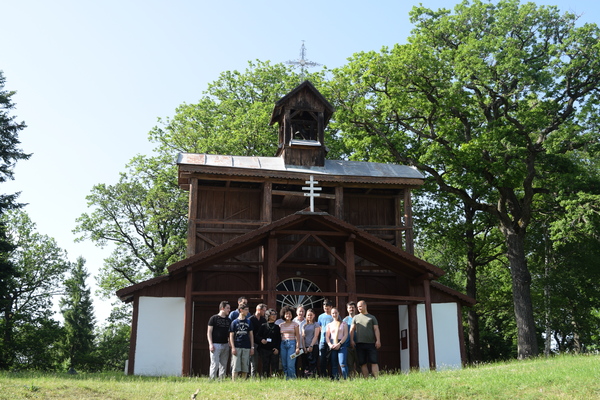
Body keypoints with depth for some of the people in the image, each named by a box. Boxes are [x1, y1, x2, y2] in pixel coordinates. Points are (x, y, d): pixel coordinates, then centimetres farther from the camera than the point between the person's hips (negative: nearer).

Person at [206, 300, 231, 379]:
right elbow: (209, 332, -4)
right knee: (215, 364, -7)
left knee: (223, 365, 7)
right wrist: (210, 344, -12)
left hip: (225, 345, 6)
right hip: (216, 345, -5)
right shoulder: (214, 318, -1)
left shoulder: (228, 320, 14)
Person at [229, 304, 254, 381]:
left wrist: (252, 347, 6)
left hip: (246, 347, 3)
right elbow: (231, 335, 2)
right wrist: (233, 347, -7)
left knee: (245, 368, 4)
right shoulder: (234, 322, 2)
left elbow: (251, 335, 12)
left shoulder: (248, 322, 11)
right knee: (235, 367, -4)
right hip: (237, 347, -3)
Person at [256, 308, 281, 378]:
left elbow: (279, 339, 9)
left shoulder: (277, 327, 11)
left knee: (274, 366, -3)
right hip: (264, 349, -1)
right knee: (265, 366, 2)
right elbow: (258, 336, 5)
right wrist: (261, 340, -16)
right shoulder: (263, 326, 5)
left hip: (274, 350, 1)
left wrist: (277, 348, -3)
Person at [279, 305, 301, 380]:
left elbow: (298, 336, 1)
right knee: (284, 364, 3)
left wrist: (297, 347, -8)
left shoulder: (294, 324, 4)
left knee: (290, 364, -10)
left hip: (291, 343, -3)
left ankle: (292, 379, -3)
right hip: (283, 344, 3)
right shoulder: (281, 325, 12)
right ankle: (286, 379, 11)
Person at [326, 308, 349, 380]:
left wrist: (339, 344, -10)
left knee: (342, 363, -16)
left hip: (341, 344, -3)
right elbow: (327, 336, 11)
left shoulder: (343, 324, 8)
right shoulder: (329, 325, 15)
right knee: (334, 364, 3)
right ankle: (335, 379, 7)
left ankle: (346, 379, -17)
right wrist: (330, 345, -6)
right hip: (332, 345, 3)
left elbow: (346, 335, 0)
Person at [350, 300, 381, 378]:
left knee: (374, 362, -7)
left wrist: (378, 340, -6)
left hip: (371, 343, -2)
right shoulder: (356, 317, 16)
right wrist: (351, 340, -2)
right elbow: (352, 329, 11)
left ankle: (376, 378, -8)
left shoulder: (372, 318, 12)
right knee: (363, 363, 1)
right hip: (359, 343, 2)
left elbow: (376, 329, 6)